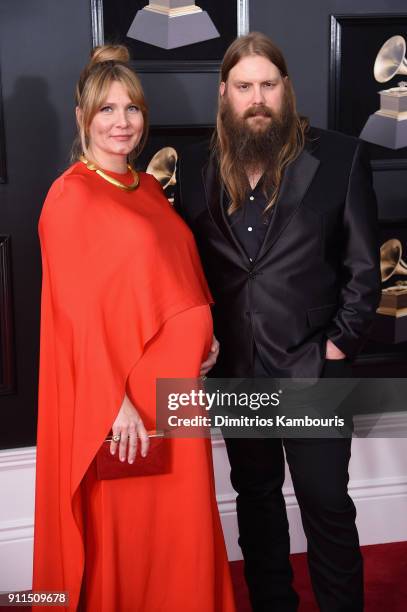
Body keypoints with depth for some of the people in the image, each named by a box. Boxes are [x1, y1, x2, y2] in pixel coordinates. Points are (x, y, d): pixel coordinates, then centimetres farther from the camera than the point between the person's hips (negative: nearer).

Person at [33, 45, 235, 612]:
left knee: (180, 519, 15)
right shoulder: (71, 194, -10)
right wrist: (116, 403, -18)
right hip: (120, 389, -7)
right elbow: (79, 312, -14)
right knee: (125, 528, 6)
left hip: (175, 382, 7)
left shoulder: (149, 188, 12)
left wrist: (205, 334, 4)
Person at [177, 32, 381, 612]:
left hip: (313, 367, -3)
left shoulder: (340, 157, -5)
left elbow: (364, 266, -3)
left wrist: (342, 342, -8)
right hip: (235, 368, 4)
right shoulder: (198, 168, 4)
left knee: (327, 505, 4)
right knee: (255, 496, 18)